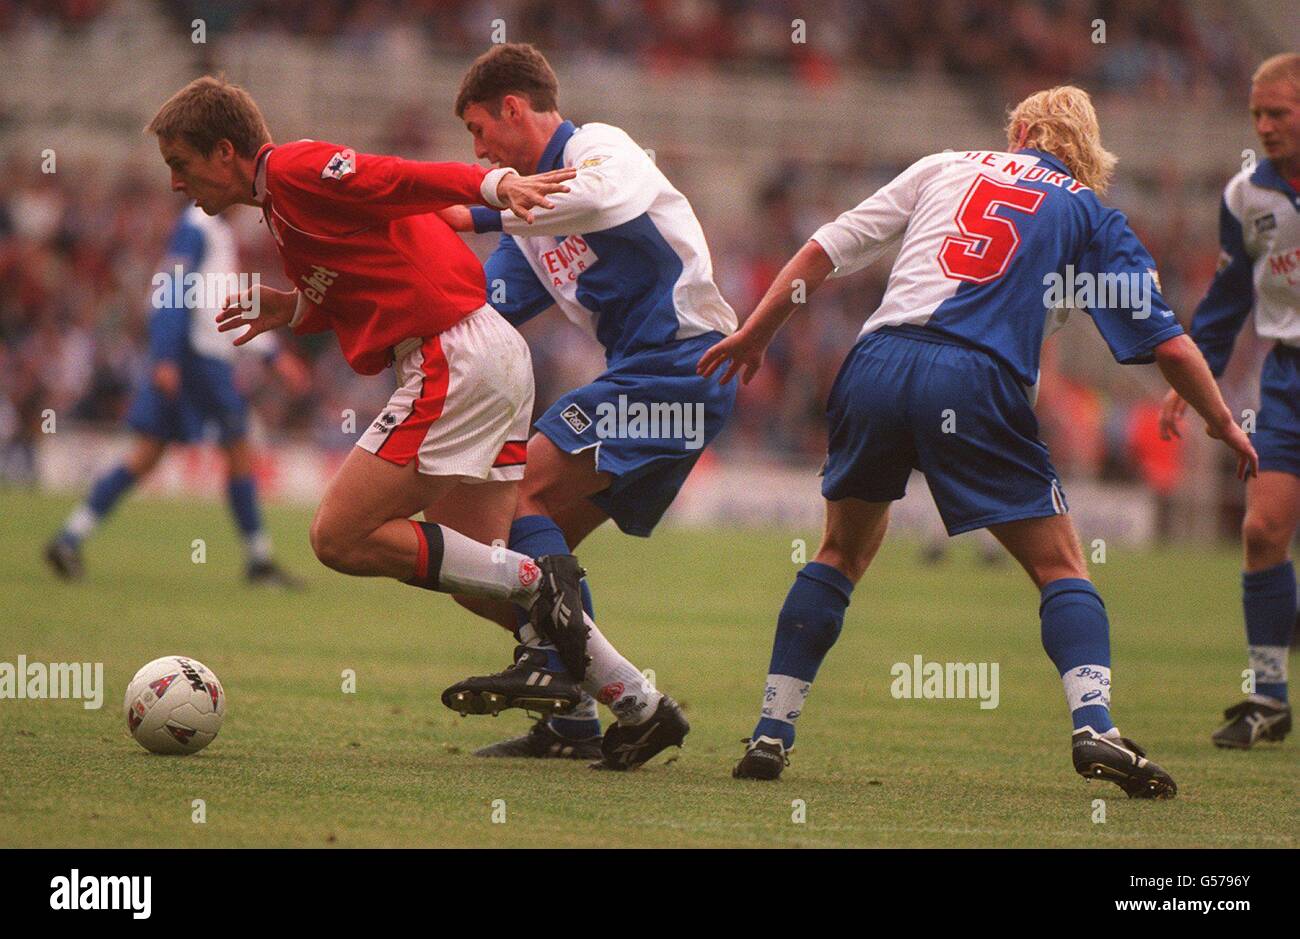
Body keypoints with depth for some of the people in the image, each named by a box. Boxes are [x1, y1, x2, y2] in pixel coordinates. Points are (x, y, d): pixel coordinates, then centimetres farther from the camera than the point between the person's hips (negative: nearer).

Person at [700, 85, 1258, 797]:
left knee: (841, 554, 21)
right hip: (976, 385, -3)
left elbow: (826, 249, 16)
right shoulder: (1091, 216, 16)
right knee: (1060, 567, 8)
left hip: (878, 365, 3)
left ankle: (770, 735, 17)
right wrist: (1224, 426, 24)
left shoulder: (947, 167, 22)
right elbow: (1166, 342, 11)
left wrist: (754, 334, 22)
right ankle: (1093, 725, -13)